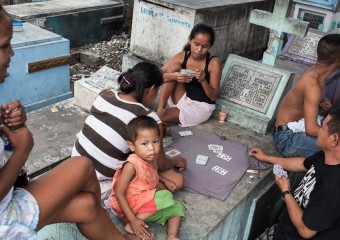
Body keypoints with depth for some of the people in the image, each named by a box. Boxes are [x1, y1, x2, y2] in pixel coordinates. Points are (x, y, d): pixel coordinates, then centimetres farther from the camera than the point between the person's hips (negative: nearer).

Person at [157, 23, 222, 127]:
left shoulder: (213, 63, -14)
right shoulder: (182, 56, -5)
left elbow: (214, 97, -13)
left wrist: (203, 80, -31)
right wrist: (174, 76, -29)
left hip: (201, 106, -5)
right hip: (181, 99, 5)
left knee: (161, 116, -27)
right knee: (174, 67, -18)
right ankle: (160, 109, -17)